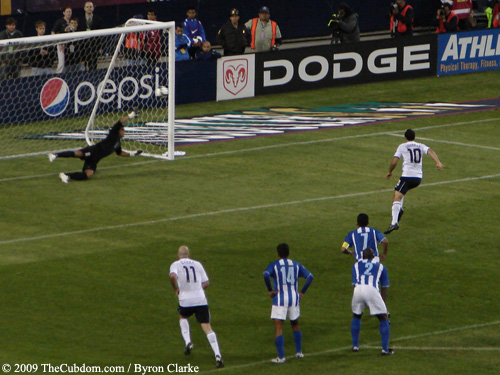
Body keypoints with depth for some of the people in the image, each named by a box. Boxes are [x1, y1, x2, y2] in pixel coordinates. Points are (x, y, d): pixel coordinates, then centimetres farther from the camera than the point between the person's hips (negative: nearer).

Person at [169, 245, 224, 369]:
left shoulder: (175, 265, 2)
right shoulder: (197, 264, 11)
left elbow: (173, 276, -20)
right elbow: (206, 283, 10)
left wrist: (176, 289, -4)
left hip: (185, 300, -1)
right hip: (201, 300, 1)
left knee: (183, 317, 32)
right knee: (207, 327, -3)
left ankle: (188, 342, 15)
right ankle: (217, 355, -16)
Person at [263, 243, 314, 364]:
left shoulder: (274, 265, 0)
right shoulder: (296, 265, 8)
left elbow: (266, 275, -21)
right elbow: (310, 276, -1)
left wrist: (270, 290, -12)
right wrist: (302, 292, 3)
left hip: (280, 298, -3)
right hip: (294, 298, 4)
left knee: (278, 328, -2)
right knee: (295, 325, 23)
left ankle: (281, 357, -9)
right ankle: (298, 352, 29)